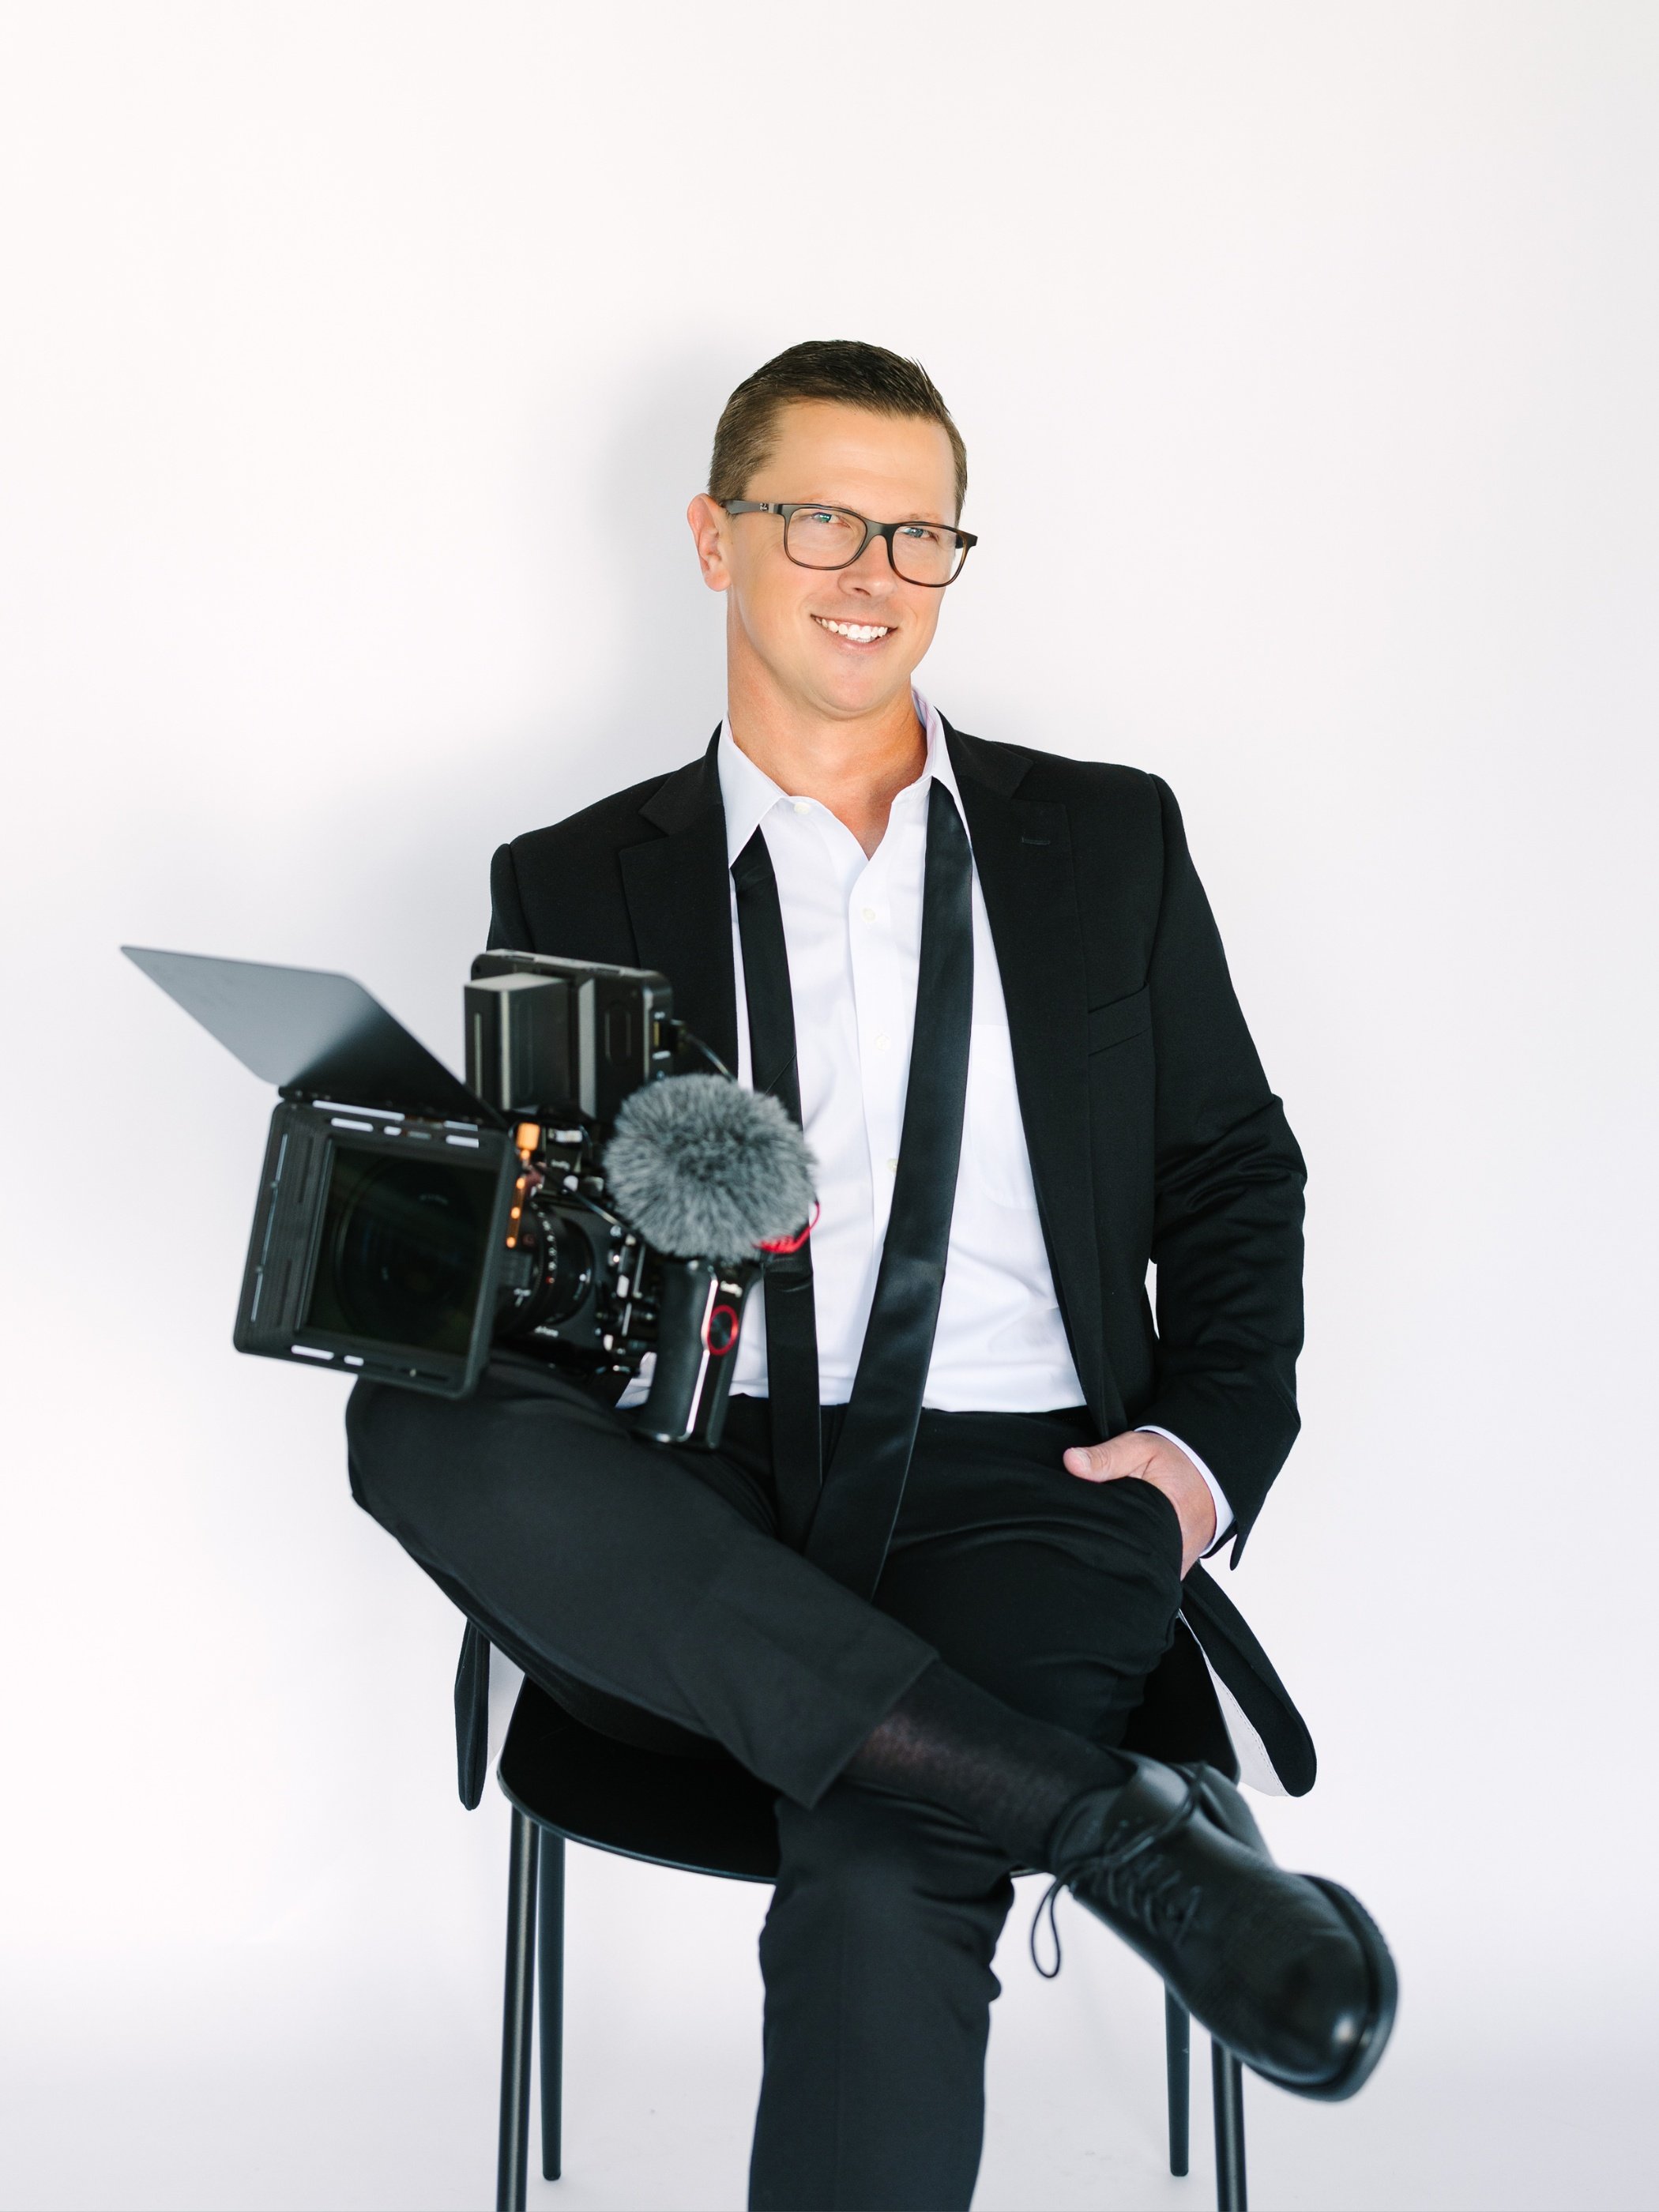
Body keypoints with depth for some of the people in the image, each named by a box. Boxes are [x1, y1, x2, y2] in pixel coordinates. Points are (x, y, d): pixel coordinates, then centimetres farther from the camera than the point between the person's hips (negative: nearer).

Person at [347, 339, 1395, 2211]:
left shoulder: (1108, 840, 16)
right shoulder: (578, 886, 14)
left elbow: (1235, 1167, 18)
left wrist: (1212, 1444, 0)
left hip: (1017, 1495, -1)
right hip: (692, 1526, 2)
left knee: (878, 1894, -33)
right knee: (416, 1416, -32)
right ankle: (1116, 1822, -30)